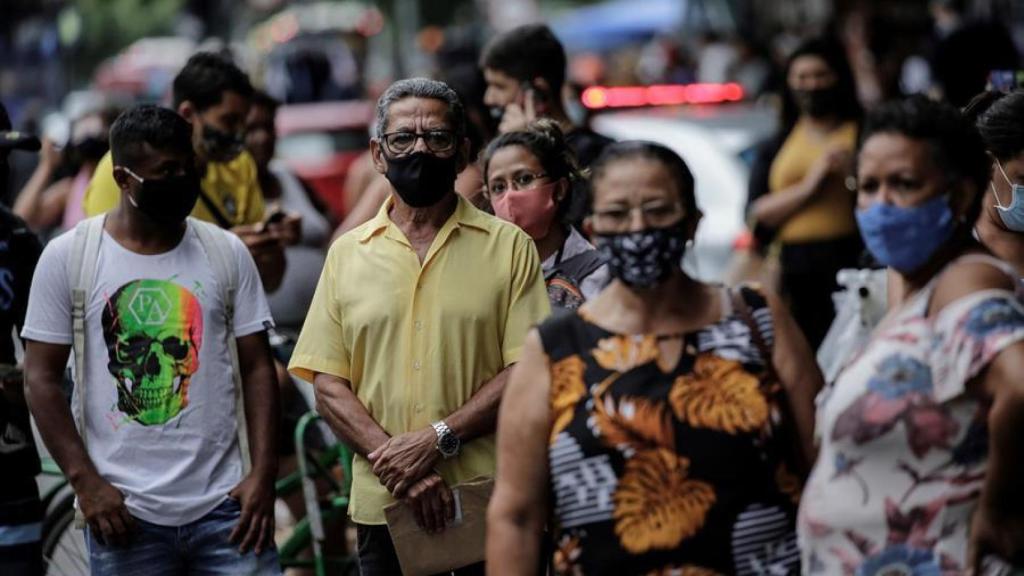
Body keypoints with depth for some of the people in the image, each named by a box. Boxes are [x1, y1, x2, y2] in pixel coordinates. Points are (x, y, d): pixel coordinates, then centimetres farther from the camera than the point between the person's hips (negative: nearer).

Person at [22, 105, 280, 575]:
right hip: (123, 513, -1)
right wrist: (86, 482, -9)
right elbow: (42, 378, -1)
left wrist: (263, 474, -4)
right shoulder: (67, 257, 0)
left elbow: (257, 368, 6)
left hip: (224, 505, 1)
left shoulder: (227, 253, 6)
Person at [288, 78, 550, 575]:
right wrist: (397, 465, -10)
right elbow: (328, 386, 3)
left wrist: (438, 439, -14)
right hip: (382, 504, 2)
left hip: (489, 501, -2)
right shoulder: (347, 254, 9)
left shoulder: (509, 246, 3)